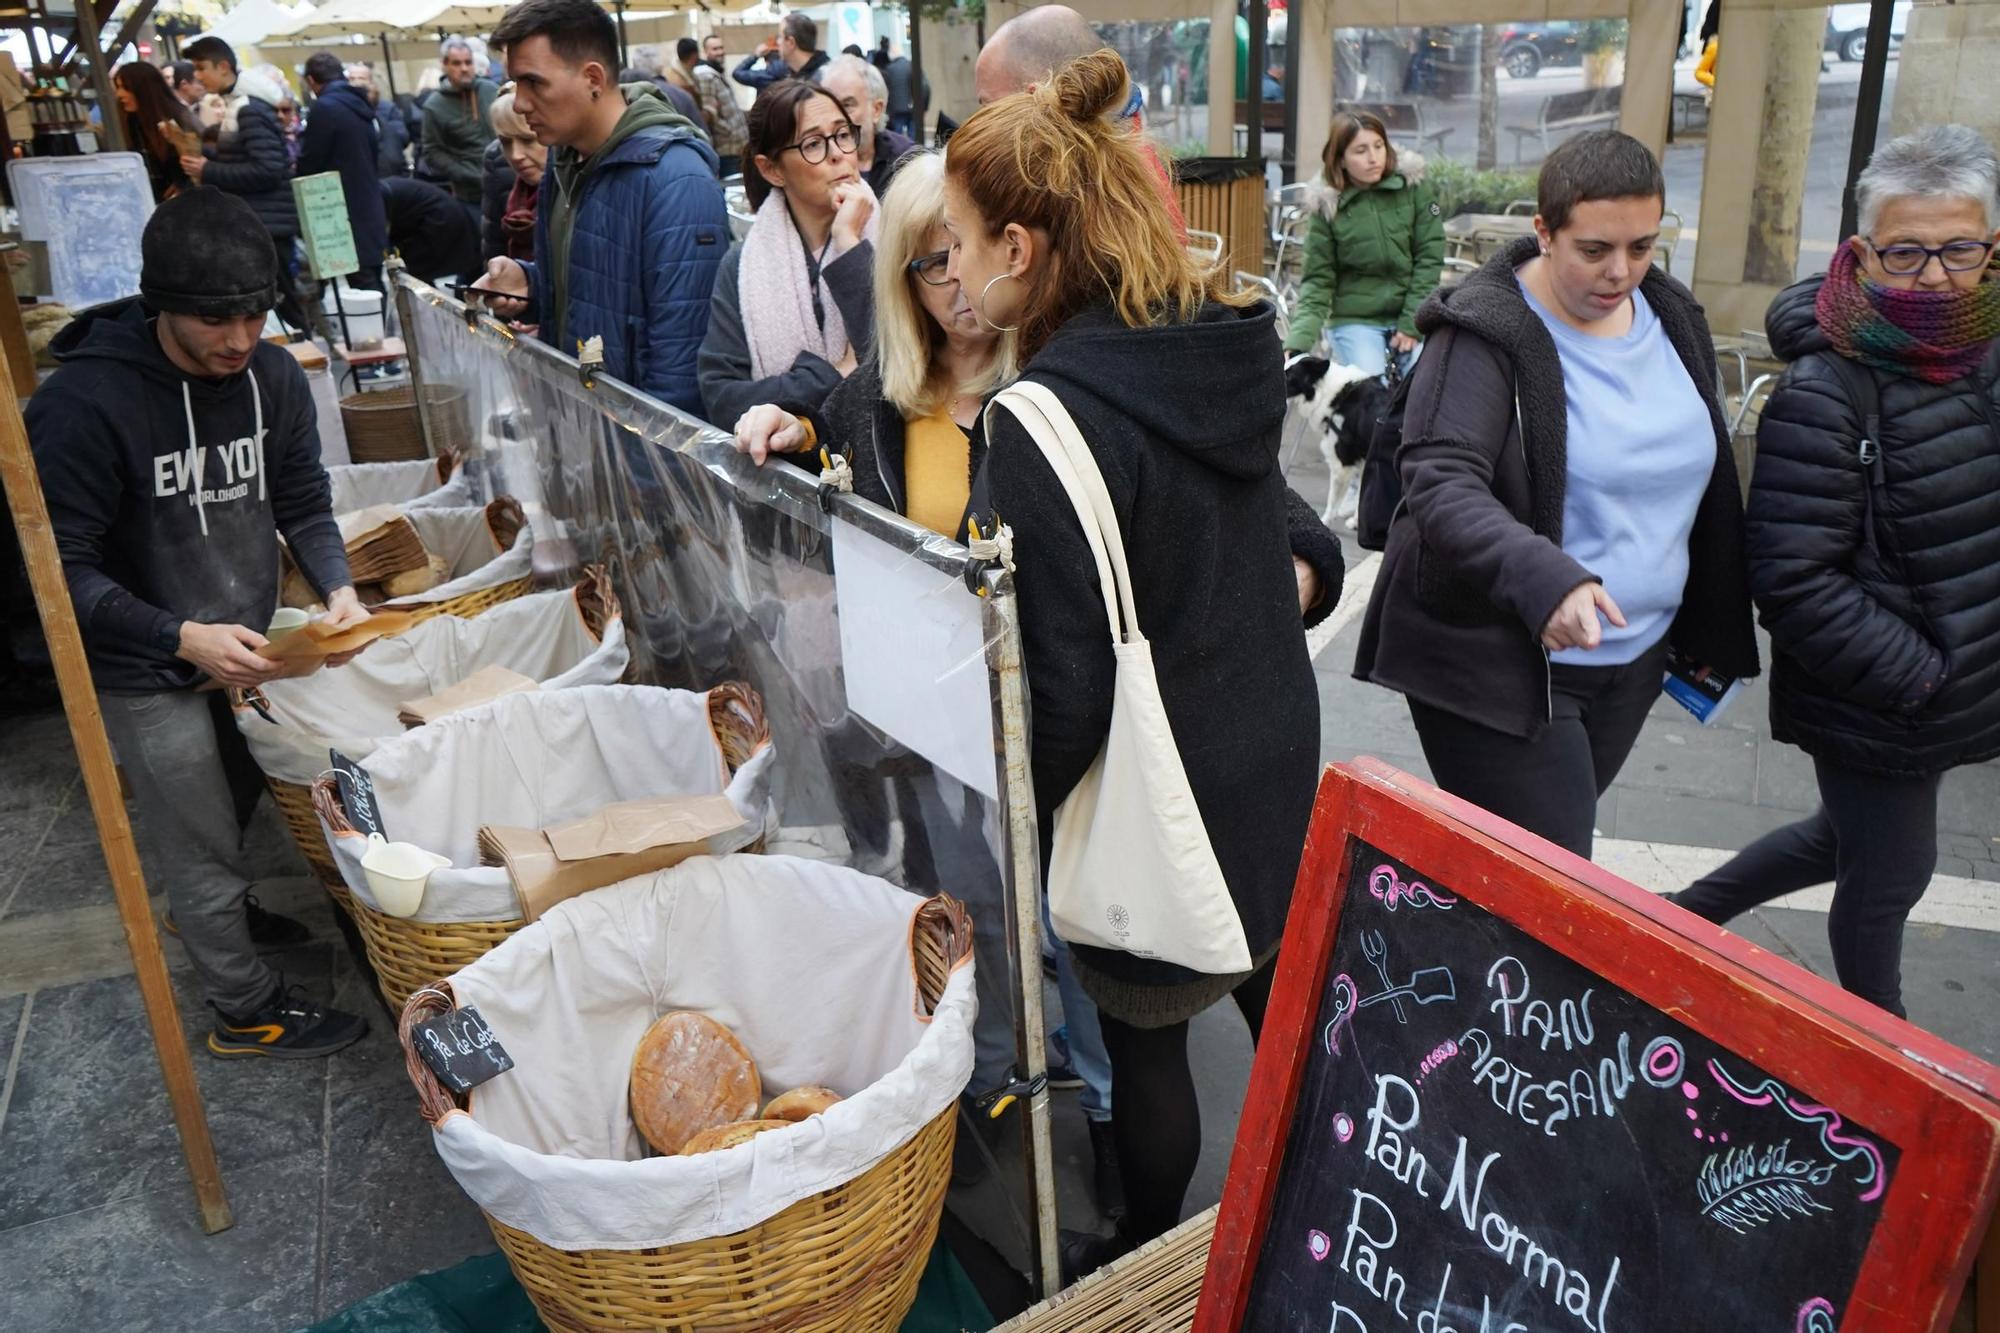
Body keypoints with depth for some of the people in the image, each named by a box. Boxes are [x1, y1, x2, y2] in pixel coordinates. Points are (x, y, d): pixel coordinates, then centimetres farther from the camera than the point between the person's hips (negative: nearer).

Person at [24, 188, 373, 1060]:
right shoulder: (82, 404, -25)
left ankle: (207, 911, 57)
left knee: (233, 801, 27)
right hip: (146, 675, -6)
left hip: (243, 648, 6)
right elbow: (64, 569, -21)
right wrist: (183, 639, -33)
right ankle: (247, 1012, 28)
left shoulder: (271, 377, -9)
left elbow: (305, 505, 2)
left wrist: (336, 588, -17)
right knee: (202, 842, 8)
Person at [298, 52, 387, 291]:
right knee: (373, 288, 12)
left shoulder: (325, 107, -12)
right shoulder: (358, 104, 12)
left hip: (347, 214, -8)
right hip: (370, 211, 8)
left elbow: (309, 164, -10)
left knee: (363, 289, -8)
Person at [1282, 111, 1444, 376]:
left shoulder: (1413, 187, -3)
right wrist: (1297, 344, -18)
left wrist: (1412, 324, -10)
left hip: (1413, 316, 1)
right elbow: (1317, 280, -4)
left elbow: (1429, 257, -2)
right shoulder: (1328, 206, -4)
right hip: (1354, 320, -1)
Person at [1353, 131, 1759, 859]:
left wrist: (1711, 627, 22)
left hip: (1632, 659, 7)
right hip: (1498, 664, -7)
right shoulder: (1484, 335, -14)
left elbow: (1705, 481, 19)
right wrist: (1543, 579, -42)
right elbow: (1441, 483, -26)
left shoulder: (1674, 319, 8)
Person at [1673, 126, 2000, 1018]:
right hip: (1873, 709, -7)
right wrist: (1916, 675, -21)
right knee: (1890, 875, 11)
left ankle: (1687, 914, 43)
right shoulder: (1825, 398, -22)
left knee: (1849, 839, 23)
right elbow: (1795, 582, -24)